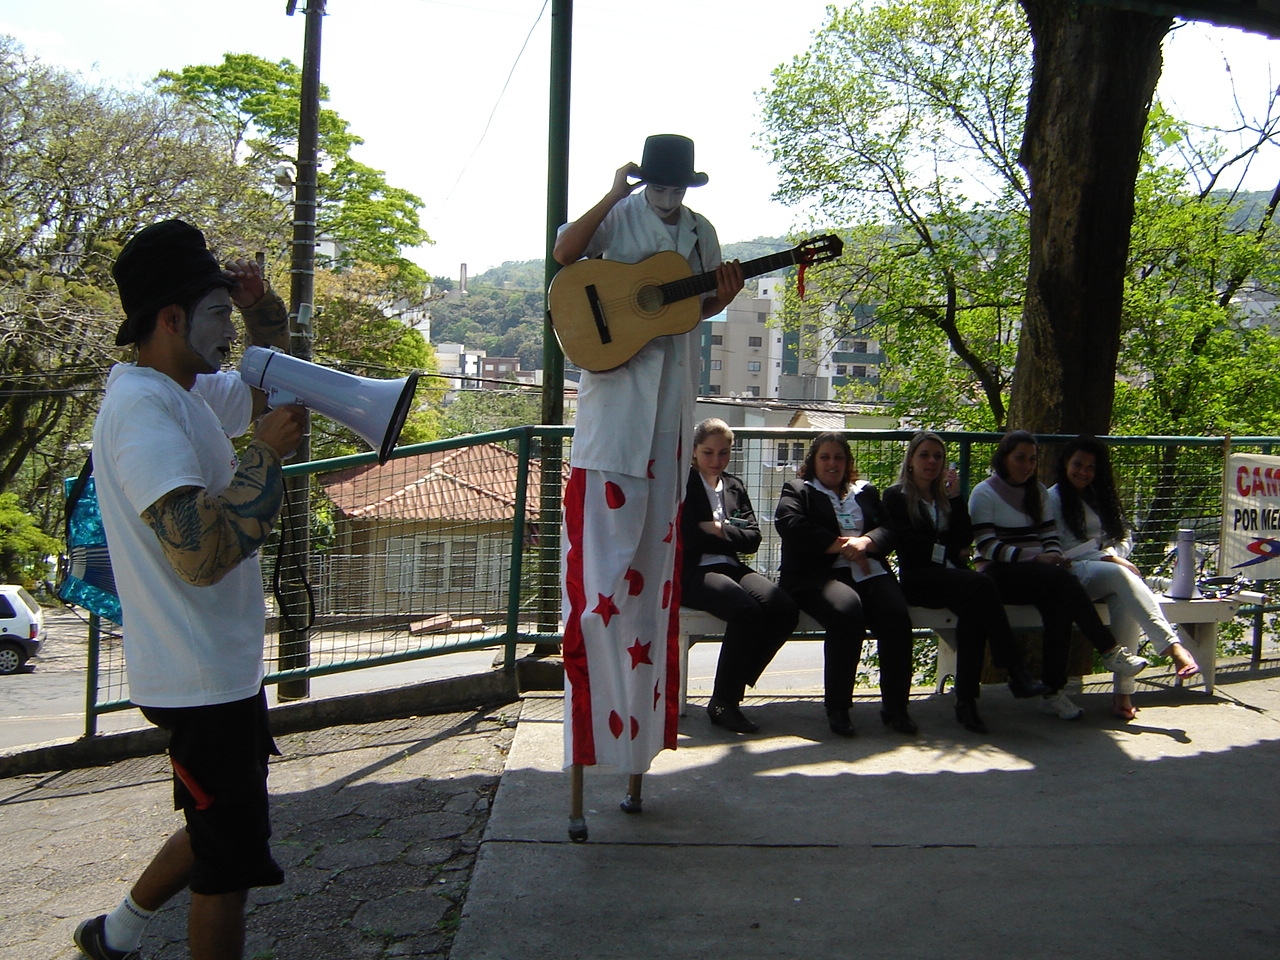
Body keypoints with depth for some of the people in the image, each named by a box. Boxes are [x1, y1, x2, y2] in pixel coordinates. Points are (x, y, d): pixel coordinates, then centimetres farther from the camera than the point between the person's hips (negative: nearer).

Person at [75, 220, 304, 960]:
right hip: (204, 677, -10)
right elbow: (203, 552, -34)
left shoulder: (187, 393, 8)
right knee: (230, 860, 4)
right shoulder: (143, 405, -22)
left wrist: (261, 304, 6)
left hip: (225, 667, 10)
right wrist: (268, 452, -23)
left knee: (222, 833, 26)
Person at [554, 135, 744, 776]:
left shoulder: (700, 232, 12)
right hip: (616, 372, -4)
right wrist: (613, 195, -18)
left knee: (658, 516, 8)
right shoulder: (618, 216, -1)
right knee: (610, 507, -10)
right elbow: (563, 254, -16)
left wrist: (724, 297, -6)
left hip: (672, 380, 4)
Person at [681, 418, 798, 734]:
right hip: (691, 572, -6)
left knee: (784, 608, -22)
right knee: (747, 610, -33)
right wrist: (732, 536, -4)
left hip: (730, 567, 6)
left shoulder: (735, 487, 22)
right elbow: (686, 538, -8)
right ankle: (723, 702, -19)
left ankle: (732, 688, -11)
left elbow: (753, 538, 11)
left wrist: (720, 530, -5)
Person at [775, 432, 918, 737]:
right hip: (817, 574, -3)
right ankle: (837, 707, -24)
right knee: (847, 611, -36)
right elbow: (790, 524, -4)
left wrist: (865, 542, -9)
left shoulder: (866, 492, 28)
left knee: (896, 616, -27)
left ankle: (895, 706, -15)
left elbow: (890, 530, 14)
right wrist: (841, 545, -8)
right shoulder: (797, 490, 18)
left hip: (868, 571, 4)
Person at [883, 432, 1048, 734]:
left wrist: (955, 497, 4)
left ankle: (966, 699, -41)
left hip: (951, 576, 4)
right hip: (918, 578, -4)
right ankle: (1015, 670, -39)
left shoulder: (946, 497, 27)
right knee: (982, 584, -34)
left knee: (974, 608, -34)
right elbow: (909, 545, -2)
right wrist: (952, 552, 1)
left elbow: (966, 539, 10)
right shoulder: (896, 496, 12)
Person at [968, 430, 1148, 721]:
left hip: (1039, 577, 5)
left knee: (1059, 602, -30)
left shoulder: (1038, 491, 23)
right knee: (1061, 578, -32)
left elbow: (1049, 534, 16)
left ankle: (1054, 692, -31)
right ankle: (1109, 651, -25)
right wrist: (1033, 558, -18)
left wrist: (1054, 556, -8)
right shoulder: (984, 493, 3)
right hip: (1000, 576, -5)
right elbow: (987, 545, -8)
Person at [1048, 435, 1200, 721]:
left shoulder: (1101, 497, 24)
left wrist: (1110, 553, -7)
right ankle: (1173, 646, -48)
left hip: (1104, 571, 4)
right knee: (1122, 575, -35)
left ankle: (1123, 691, -37)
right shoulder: (1053, 499, 6)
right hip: (1073, 574, -4)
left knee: (1125, 598, -33)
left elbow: (1124, 539, 17)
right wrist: (1106, 557, -13)